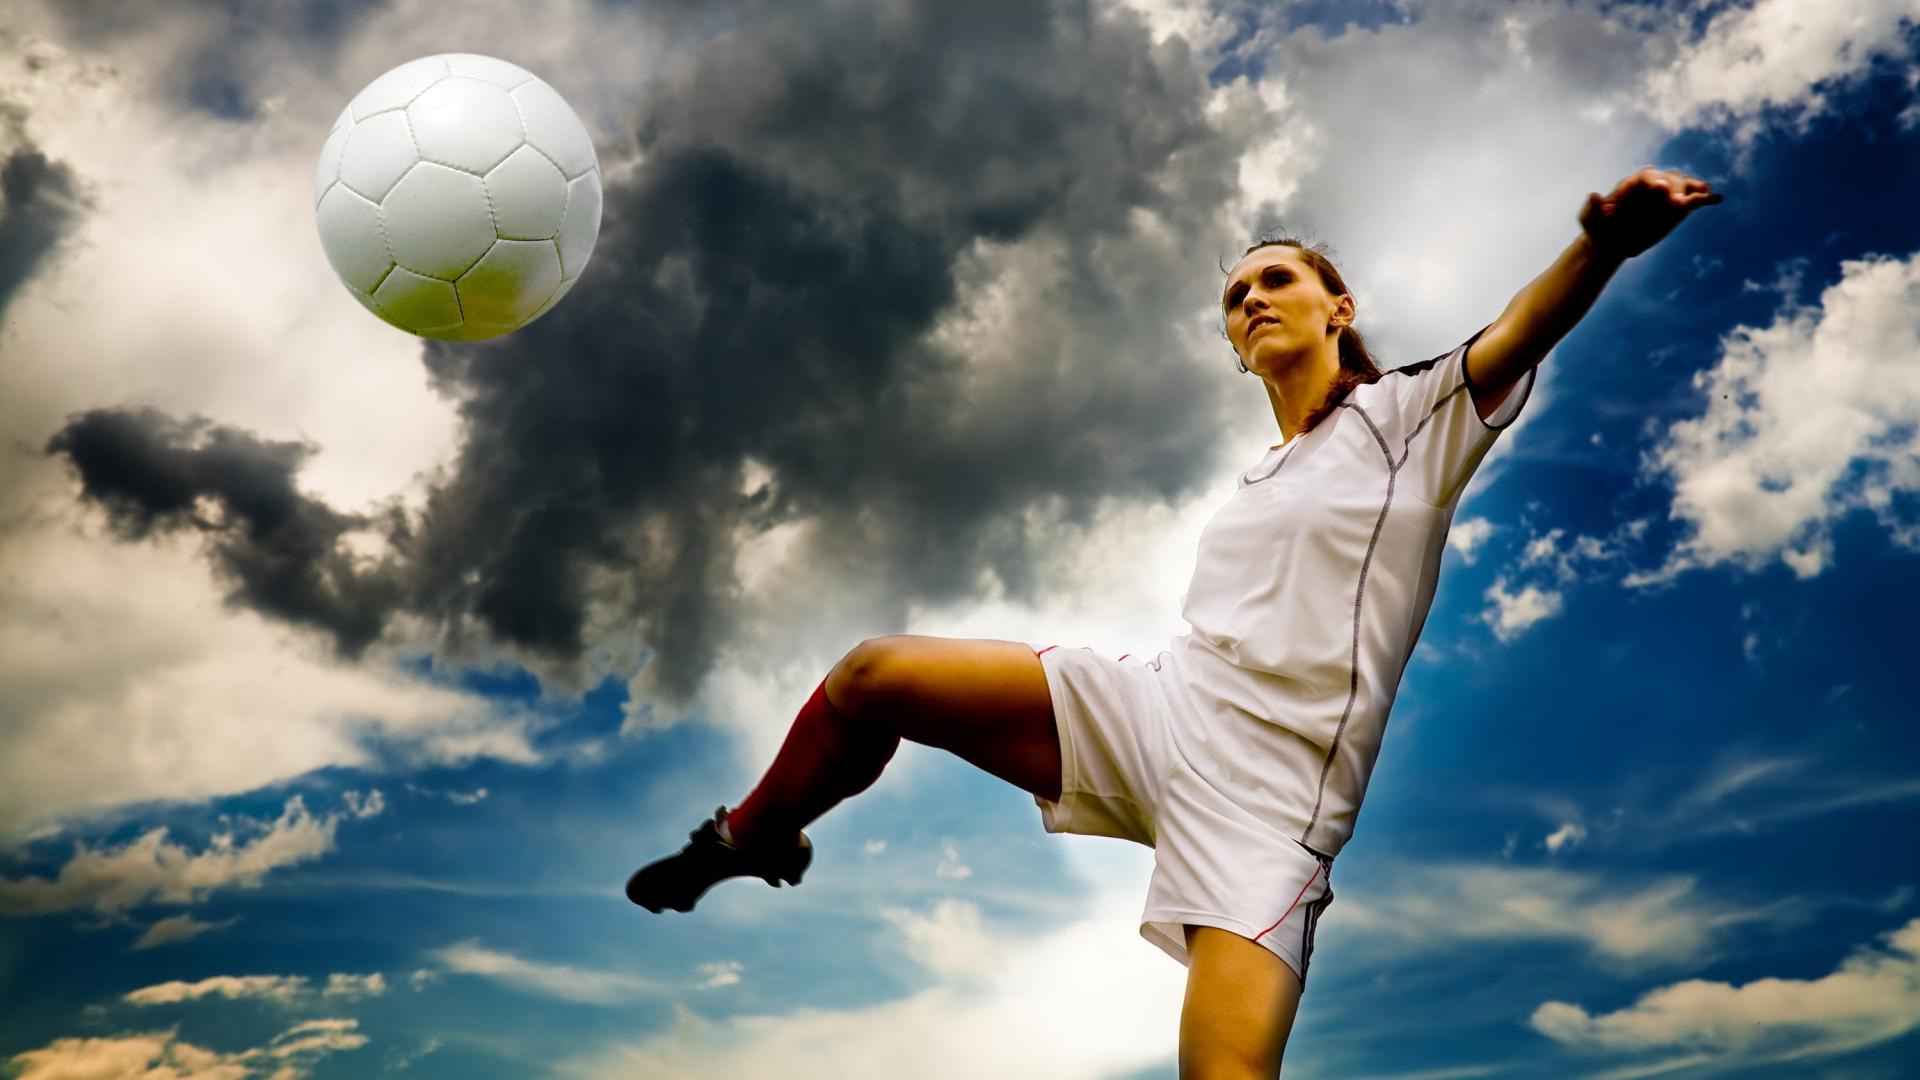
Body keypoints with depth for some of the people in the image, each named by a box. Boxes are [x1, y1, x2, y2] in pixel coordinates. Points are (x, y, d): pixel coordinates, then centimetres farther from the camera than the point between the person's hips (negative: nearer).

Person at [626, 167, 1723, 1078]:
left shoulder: (1405, 416, 2)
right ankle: (749, 842, 24)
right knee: (871, 676, 0)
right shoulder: (1259, 480, 21)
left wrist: (1606, 241, -37)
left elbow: (1517, 337, -18)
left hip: (1262, 790, -6)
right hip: (1152, 708, 6)